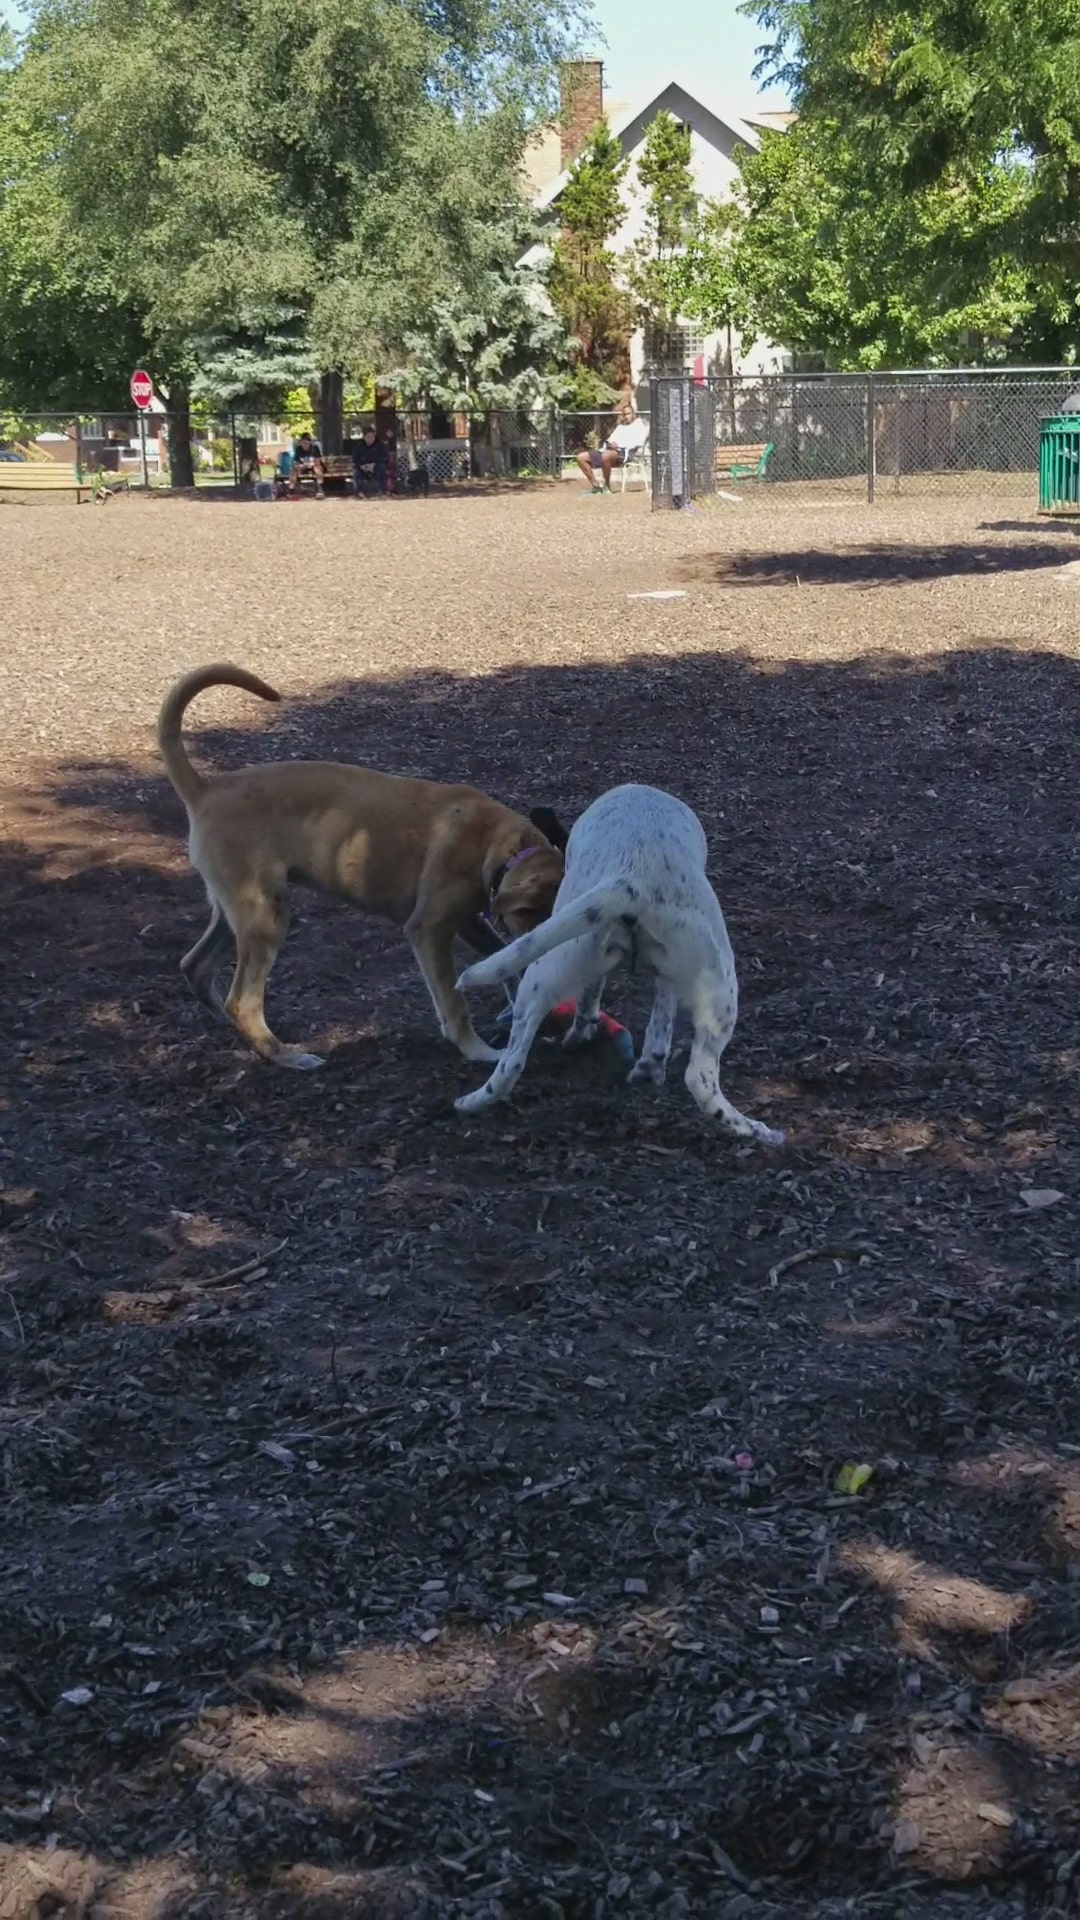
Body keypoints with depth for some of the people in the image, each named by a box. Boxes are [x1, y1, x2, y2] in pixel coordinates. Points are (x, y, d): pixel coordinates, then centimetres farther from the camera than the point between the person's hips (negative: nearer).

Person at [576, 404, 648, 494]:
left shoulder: (639, 425, 12)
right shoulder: (620, 427, 36)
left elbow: (637, 442, -6)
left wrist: (619, 446, -14)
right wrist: (607, 444, 3)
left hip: (624, 452, -8)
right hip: (608, 450, 8)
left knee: (605, 456, -42)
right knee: (581, 457, -6)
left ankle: (607, 486, -27)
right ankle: (596, 486, -11)